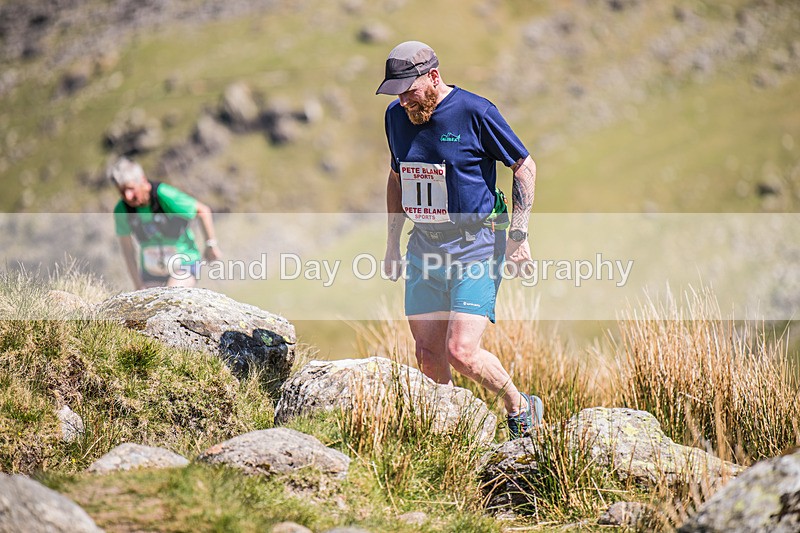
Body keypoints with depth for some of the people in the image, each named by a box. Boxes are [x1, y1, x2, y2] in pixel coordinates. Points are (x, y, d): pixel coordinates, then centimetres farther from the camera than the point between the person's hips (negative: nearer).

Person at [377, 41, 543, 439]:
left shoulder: (474, 112, -11)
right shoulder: (396, 116, 6)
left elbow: (524, 166, -3)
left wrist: (518, 235, -6)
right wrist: (393, 242, 19)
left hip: (476, 247, -6)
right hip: (423, 247, 6)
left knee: (461, 352, -14)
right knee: (428, 357, 5)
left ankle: (520, 409, 10)